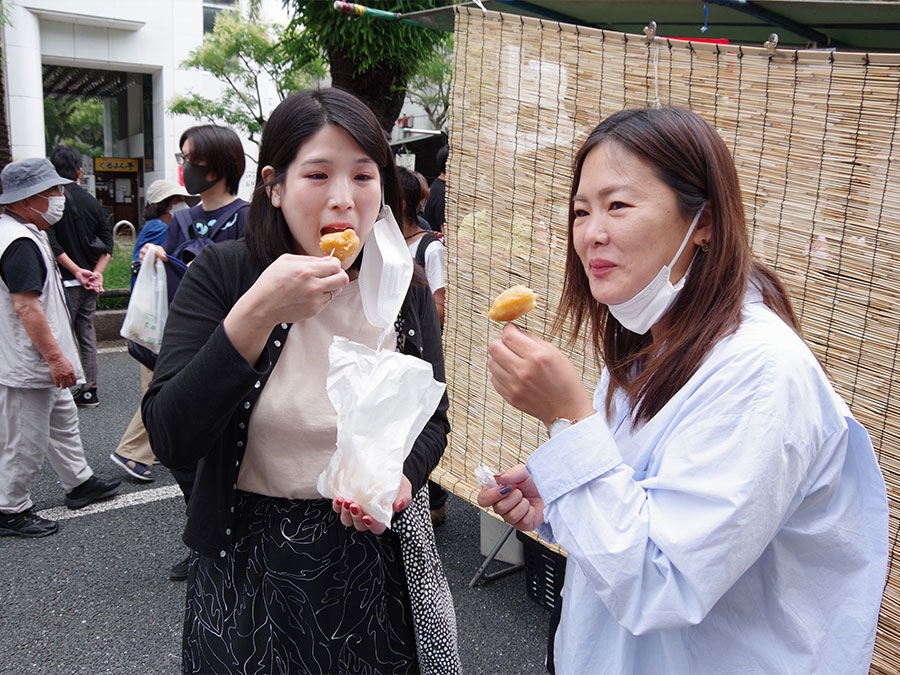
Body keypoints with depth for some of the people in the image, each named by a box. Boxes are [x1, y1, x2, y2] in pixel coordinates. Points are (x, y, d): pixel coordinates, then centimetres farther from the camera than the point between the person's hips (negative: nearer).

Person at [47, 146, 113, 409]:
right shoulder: (92, 202, 8)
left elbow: (52, 243, -17)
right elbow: (107, 243, 3)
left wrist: (76, 270, -12)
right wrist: (96, 273, -3)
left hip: (65, 281, -5)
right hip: (89, 284, 5)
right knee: (87, 335, 12)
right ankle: (89, 390, 17)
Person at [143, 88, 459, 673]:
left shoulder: (406, 290, -5)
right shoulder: (222, 274, -13)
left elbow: (434, 420, 4)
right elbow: (170, 440, -20)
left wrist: (402, 478, -17)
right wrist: (258, 313, -30)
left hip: (377, 558, 2)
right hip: (249, 564, -1)